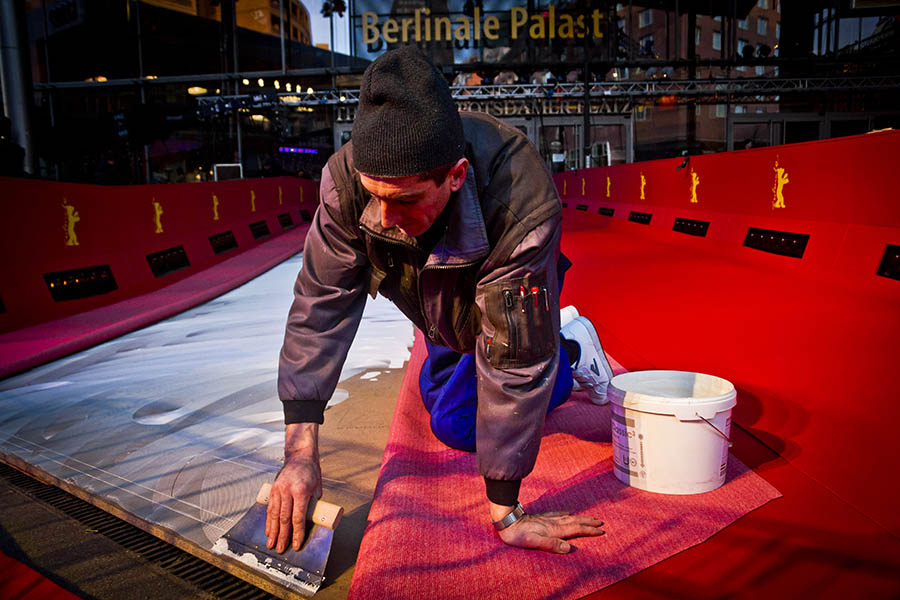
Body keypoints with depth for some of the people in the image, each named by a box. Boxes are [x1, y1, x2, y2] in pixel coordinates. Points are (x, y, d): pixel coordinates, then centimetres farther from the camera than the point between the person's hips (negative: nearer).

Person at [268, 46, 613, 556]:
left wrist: (505, 514, -33)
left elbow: (513, 361, -42)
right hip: (447, 306, 5)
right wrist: (301, 451, -34)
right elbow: (322, 303, -30)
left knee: (456, 422, -6)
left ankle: (569, 355, 11)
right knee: (438, 394, 24)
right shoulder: (349, 177, -36)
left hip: (508, 299, -4)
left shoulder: (523, 207, -47)